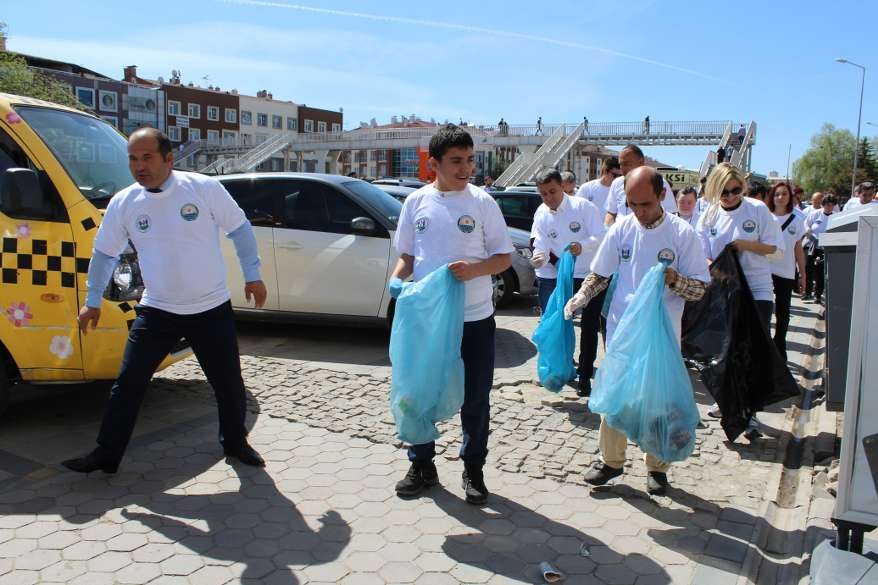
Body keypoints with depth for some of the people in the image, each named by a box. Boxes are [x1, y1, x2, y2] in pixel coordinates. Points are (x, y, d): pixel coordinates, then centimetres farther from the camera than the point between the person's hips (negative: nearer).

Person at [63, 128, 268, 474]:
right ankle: (107, 455, 19)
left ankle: (235, 442, 31)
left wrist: (252, 275, -2)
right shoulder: (123, 203, -2)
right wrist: (93, 301, 13)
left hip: (212, 309, -1)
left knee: (229, 384, 8)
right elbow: (104, 253, 10)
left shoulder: (204, 187, -10)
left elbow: (239, 229, -1)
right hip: (157, 312, 2)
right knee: (128, 384, 2)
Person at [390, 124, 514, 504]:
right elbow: (407, 255, 11)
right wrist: (396, 280, -9)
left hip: (474, 318, -1)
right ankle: (421, 466, 31)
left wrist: (473, 269, -19)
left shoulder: (482, 202, -3)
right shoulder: (416, 201, 2)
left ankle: (473, 470, 27)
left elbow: (504, 257, -1)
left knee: (475, 399, 9)